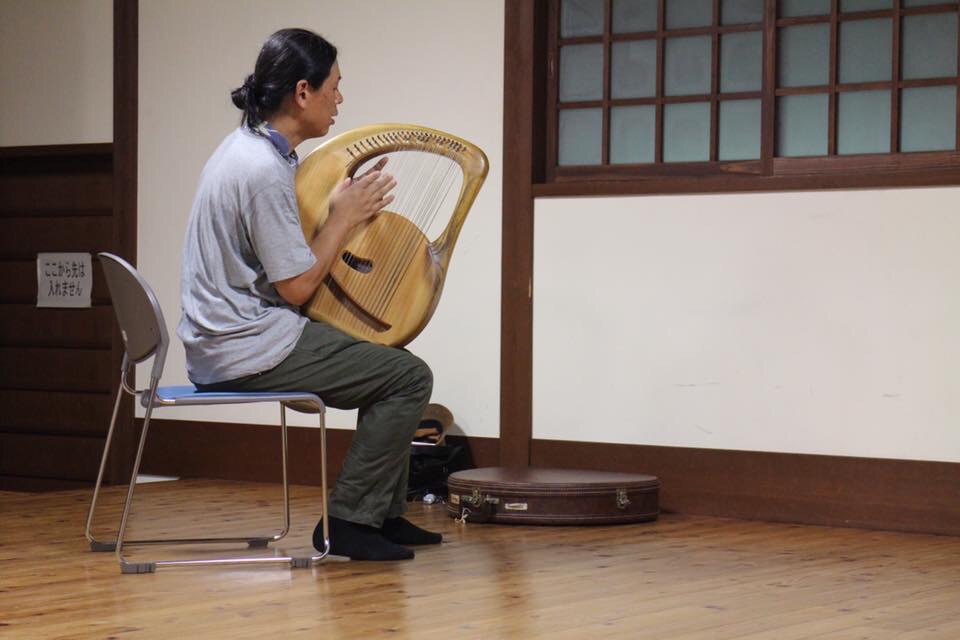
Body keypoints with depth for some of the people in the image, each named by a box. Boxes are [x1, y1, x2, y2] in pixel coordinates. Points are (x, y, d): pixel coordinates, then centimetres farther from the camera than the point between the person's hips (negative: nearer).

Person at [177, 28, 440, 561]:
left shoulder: (247, 146, 10)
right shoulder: (264, 170, -22)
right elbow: (296, 287, -18)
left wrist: (349, 204, 12)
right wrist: (345, 217, -7)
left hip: (224, 338, 11)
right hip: (250, 350, -11)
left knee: (390, 366, 20)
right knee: (409, 377, -10)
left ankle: (385, 513, 23)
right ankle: (350, 518, -6)